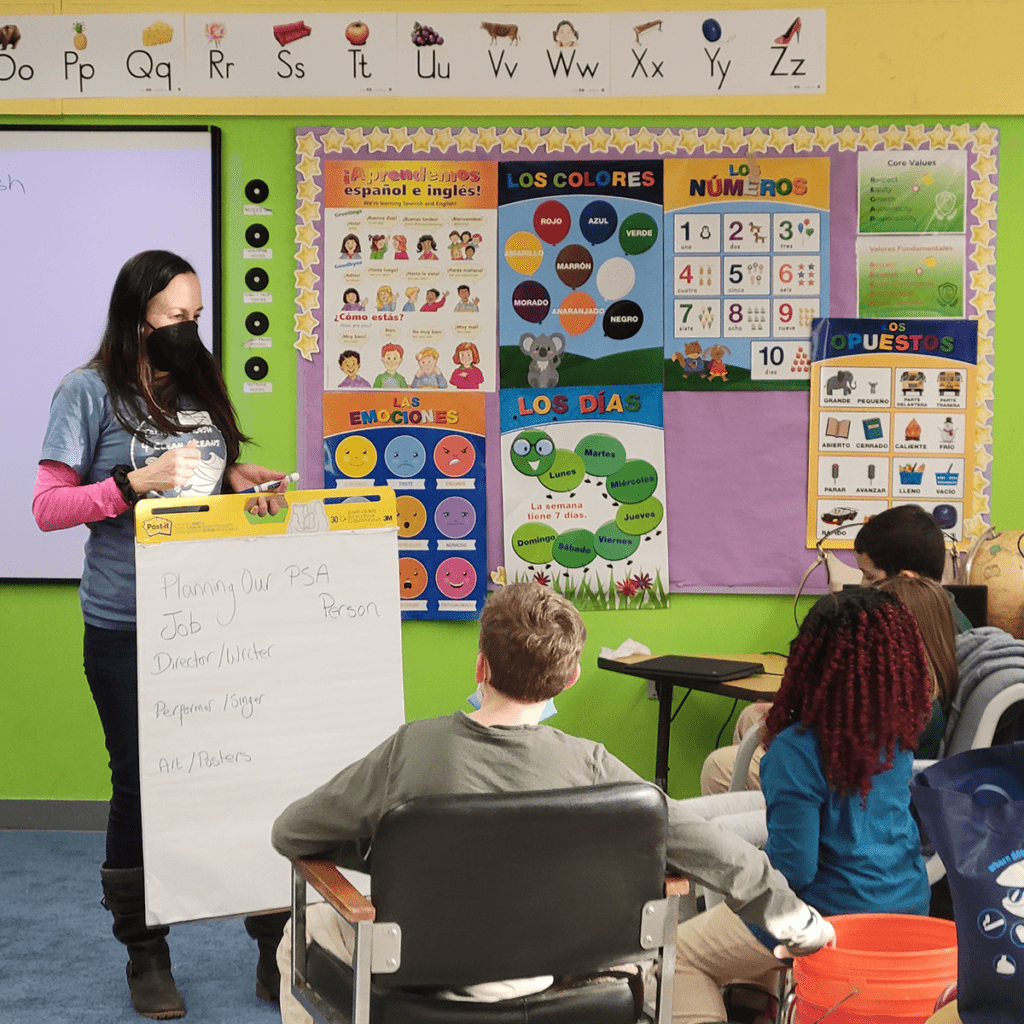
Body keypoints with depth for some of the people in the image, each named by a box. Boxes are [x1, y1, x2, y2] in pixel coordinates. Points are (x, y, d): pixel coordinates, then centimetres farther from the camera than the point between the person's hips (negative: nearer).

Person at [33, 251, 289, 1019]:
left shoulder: (200, 387, 13)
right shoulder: (89, 392, -3)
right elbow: (48, 507, -7)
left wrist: (241, 483, -1)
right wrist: (134, 483, -19)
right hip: (127, 629, -4)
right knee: (141, 783, 5)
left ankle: (277, 943, 12)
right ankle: (146, 957, 19)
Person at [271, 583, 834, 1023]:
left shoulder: (413, 748, -22)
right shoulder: (587, 766, -19)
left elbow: (290, 832, -11)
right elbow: (710, 850, -12)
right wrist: (800, 921, 3)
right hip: (538, 974, 2)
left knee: (305, 933, 27)